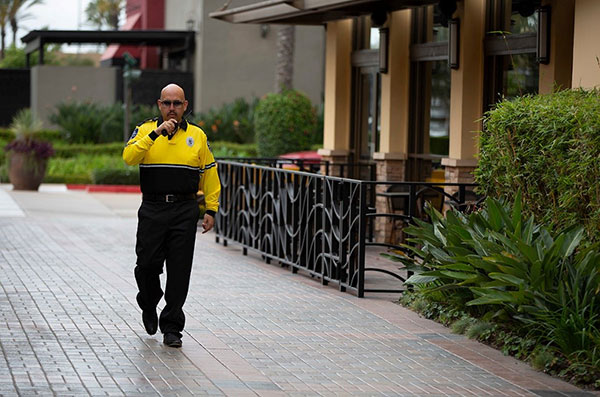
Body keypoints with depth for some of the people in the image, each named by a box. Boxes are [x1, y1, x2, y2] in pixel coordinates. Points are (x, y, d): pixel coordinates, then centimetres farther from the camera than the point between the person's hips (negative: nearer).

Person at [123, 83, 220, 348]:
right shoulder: (145, 130, 4)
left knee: (179, 271, -3)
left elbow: (209, 174, 12)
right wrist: (155, 134, -20)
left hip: (185, 211, 1)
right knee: (148, 265, 0)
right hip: (152, 210, 0)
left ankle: (171, 328, 5)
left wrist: (211, 210, 6)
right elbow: (129, 157, -14)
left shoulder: (197, 136, 8)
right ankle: (149, 305, 31)